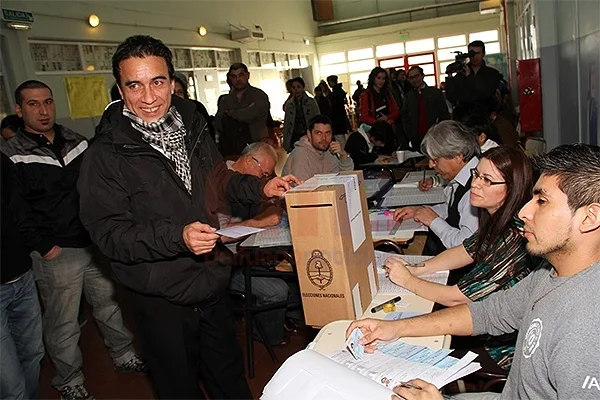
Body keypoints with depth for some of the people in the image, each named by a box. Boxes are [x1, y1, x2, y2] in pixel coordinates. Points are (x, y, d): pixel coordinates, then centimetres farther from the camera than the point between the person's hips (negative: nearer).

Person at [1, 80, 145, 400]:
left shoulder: (77, 143, 8)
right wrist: (43, 247, -13)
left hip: (95, 244, 5)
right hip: (56, 253, -5)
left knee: (109, 304, 19)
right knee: (63, 324, 8)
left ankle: (123, 355, 38)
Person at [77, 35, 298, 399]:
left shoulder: (192, 126, 2)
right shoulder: (106, 155, -16)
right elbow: (108, 232, -20)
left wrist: (260, 188, 1)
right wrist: (178, 236, -32)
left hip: (214, 282, 5)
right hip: (162, 299, -5)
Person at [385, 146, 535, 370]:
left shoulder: (514, 240, -31)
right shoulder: (497, 220, -5)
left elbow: (455, 298, -25)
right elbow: (465, 252, 10)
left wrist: (407, 280, -12)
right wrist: (415, 269, -3)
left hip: (500, 349, -7)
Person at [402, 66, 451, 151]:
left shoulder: (436, 93, 5)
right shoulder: (408, 96, 12)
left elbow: (445, 115, 2)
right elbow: (405, 117, 12)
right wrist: (409, 134, -1)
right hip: (416, 140, 2)